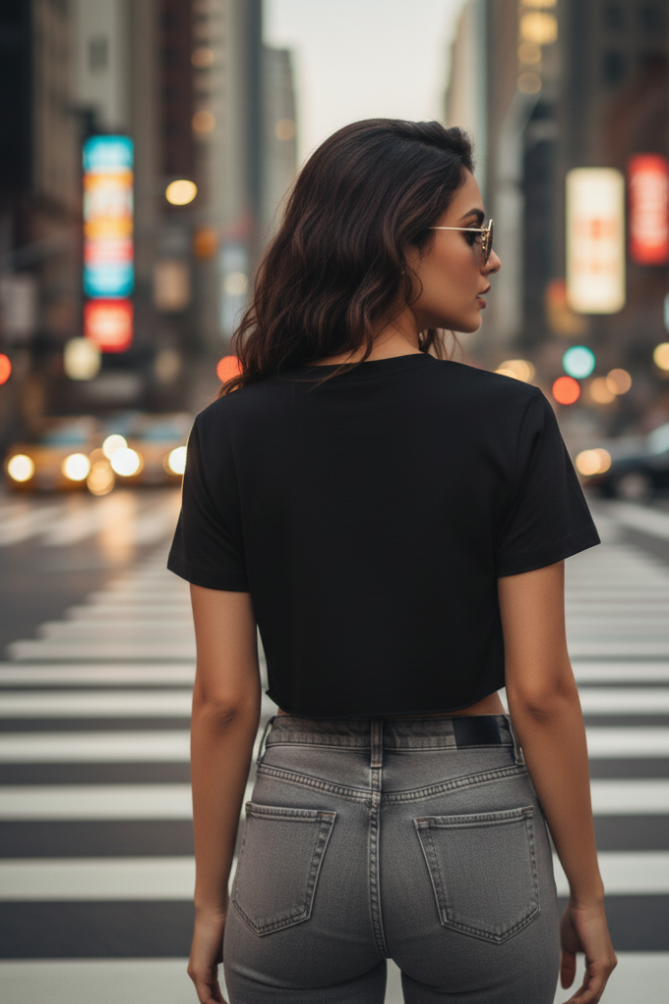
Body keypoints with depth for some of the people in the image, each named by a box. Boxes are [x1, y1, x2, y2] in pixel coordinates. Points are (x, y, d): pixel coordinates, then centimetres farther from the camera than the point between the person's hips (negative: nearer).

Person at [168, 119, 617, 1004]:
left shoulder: (232, 432, -6)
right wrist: (588, 892, 0)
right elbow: (541, 689, -11)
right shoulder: (510, 422, -12)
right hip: (475, 828, -1)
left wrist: (211, 899, 6)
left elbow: (223, 697, -5)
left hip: (297, 832, 2)